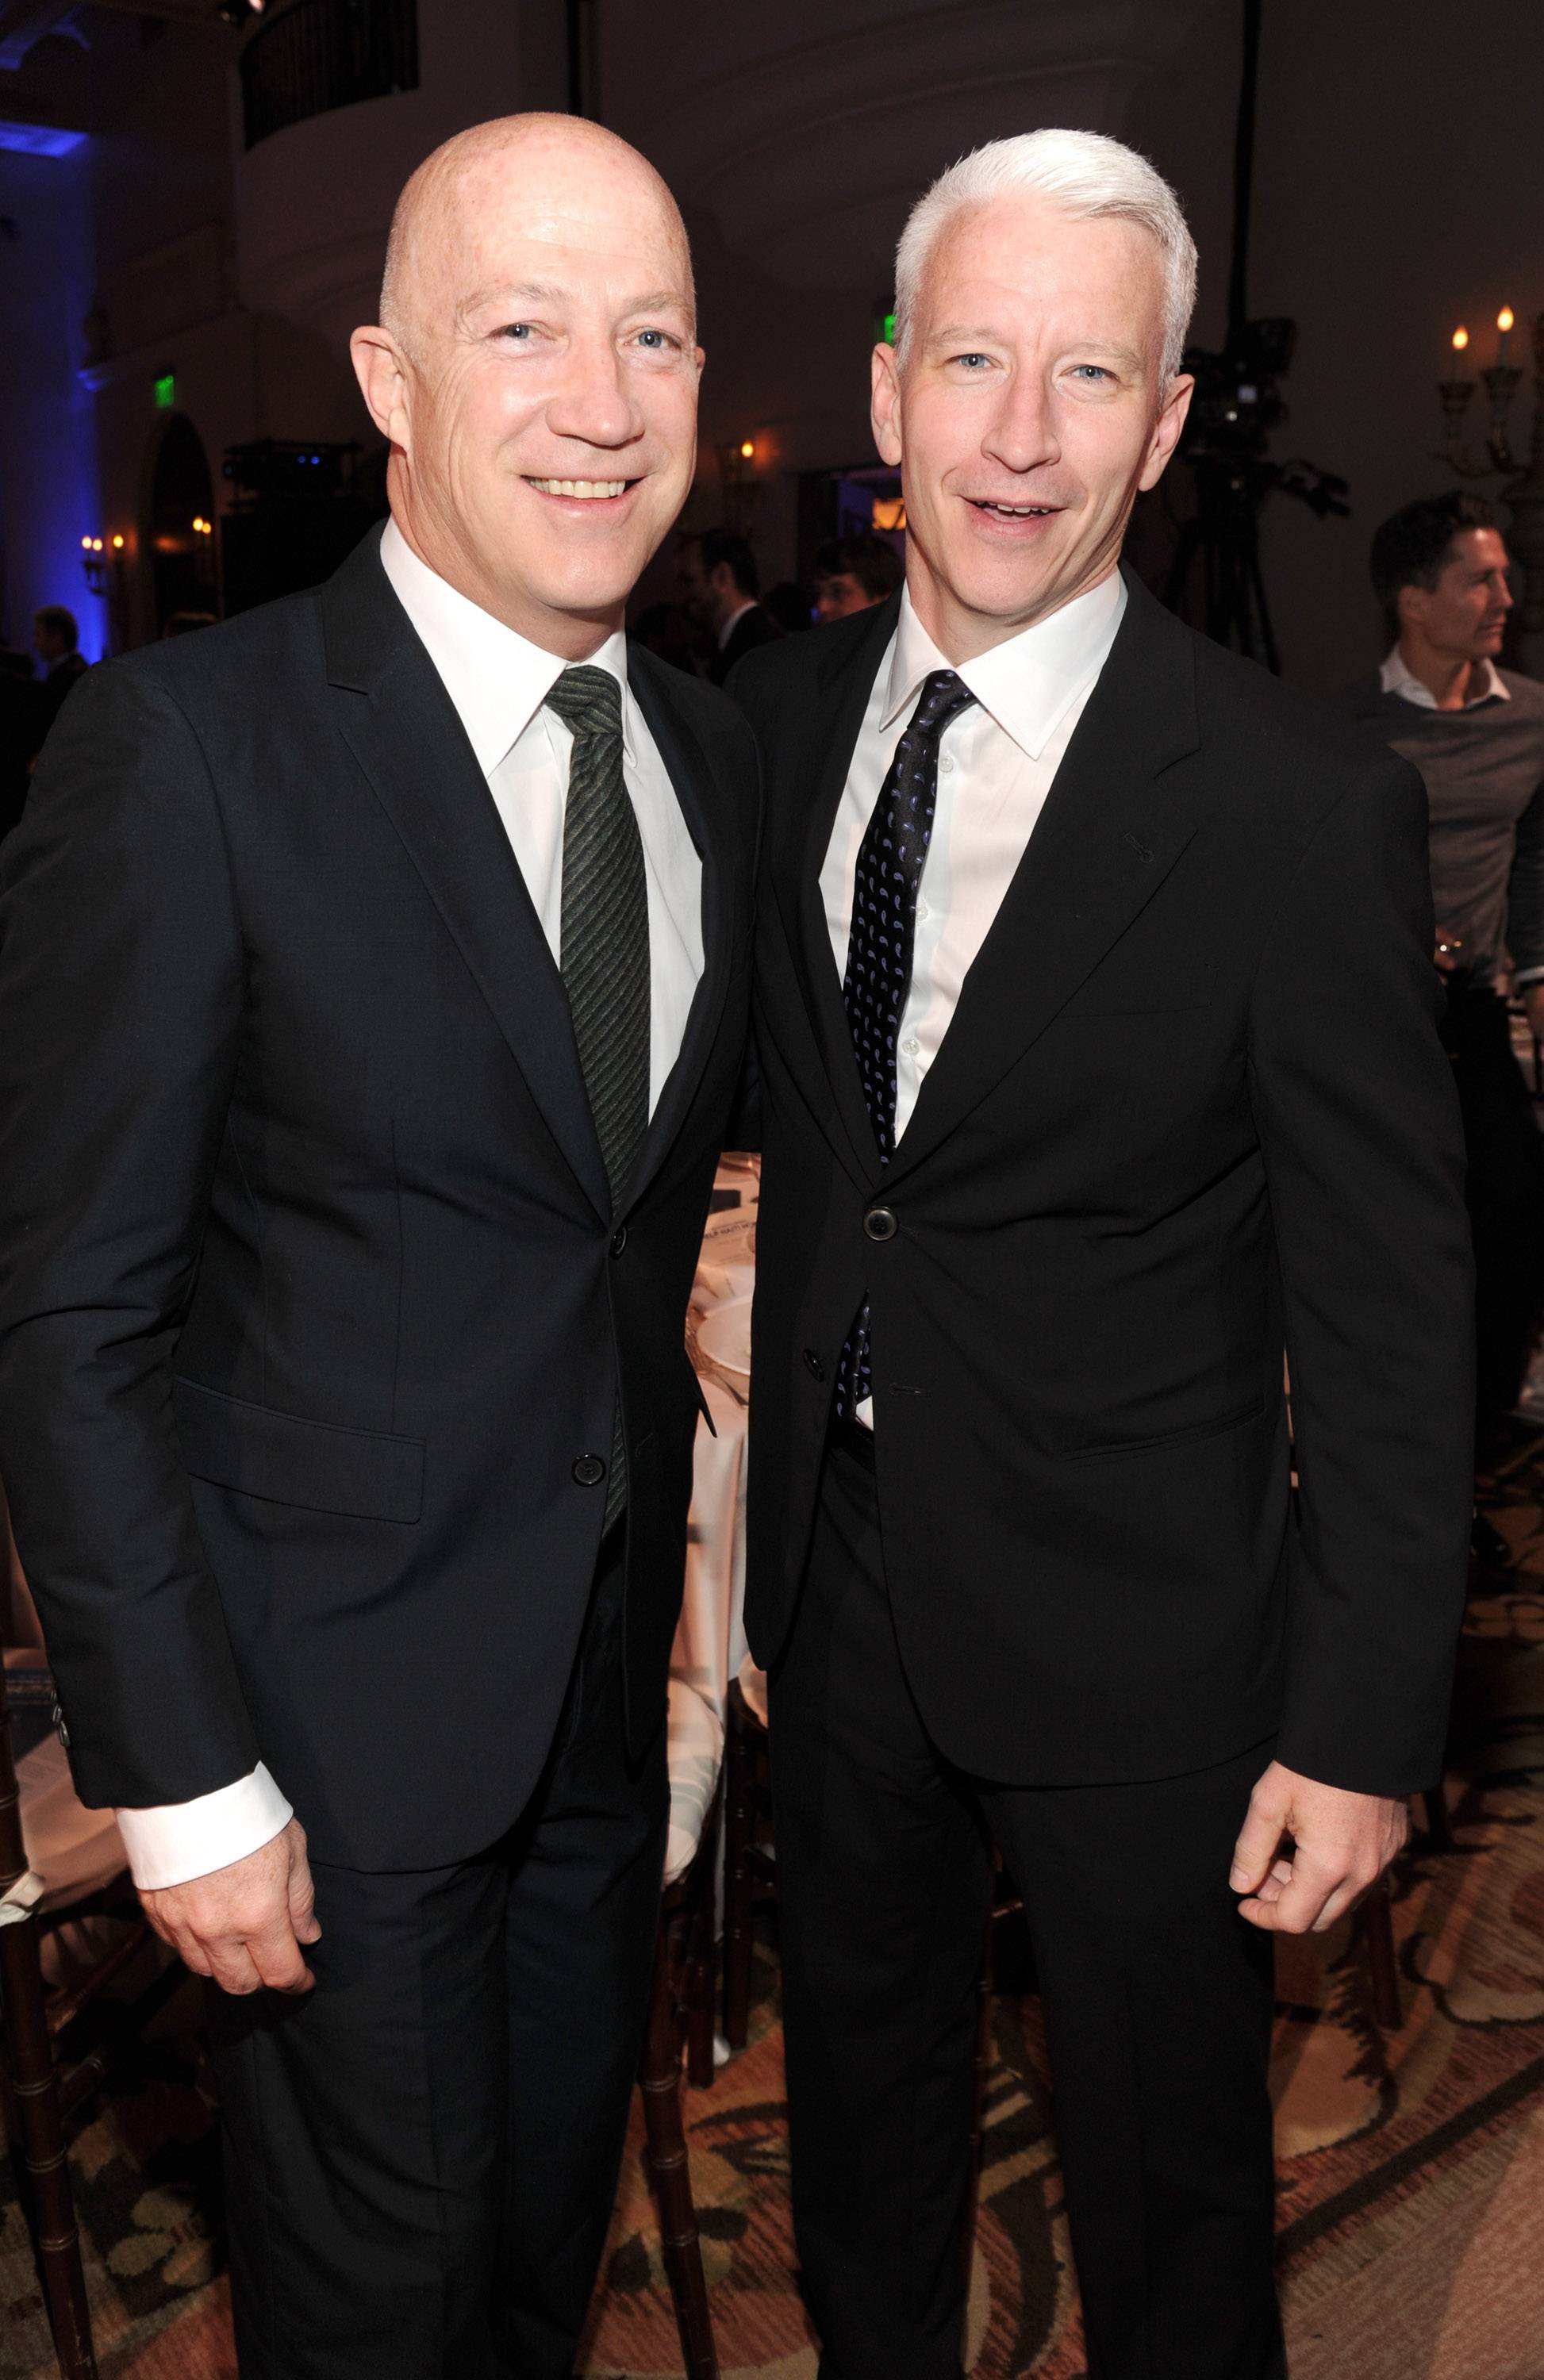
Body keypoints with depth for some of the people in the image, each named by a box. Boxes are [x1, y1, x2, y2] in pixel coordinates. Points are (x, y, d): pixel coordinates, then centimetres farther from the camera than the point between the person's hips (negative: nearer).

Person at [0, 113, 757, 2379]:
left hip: (615, 1680, 6)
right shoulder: (190, 743, -17)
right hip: (347, 1706, -5)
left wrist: (683, 1586, 8)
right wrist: (182, 1777, -15)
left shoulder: (716, 755, 3)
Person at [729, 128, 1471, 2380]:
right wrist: (757, 1506, 8)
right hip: (838, 1568, 5)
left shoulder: (1310, 804, -18)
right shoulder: (778, 719, -2)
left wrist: (1364, 1724, -13)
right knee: (861, 2072, 27)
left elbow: (1391, 1310, -14)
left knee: (1167, 2158, 18)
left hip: (1132, 1622, -4)